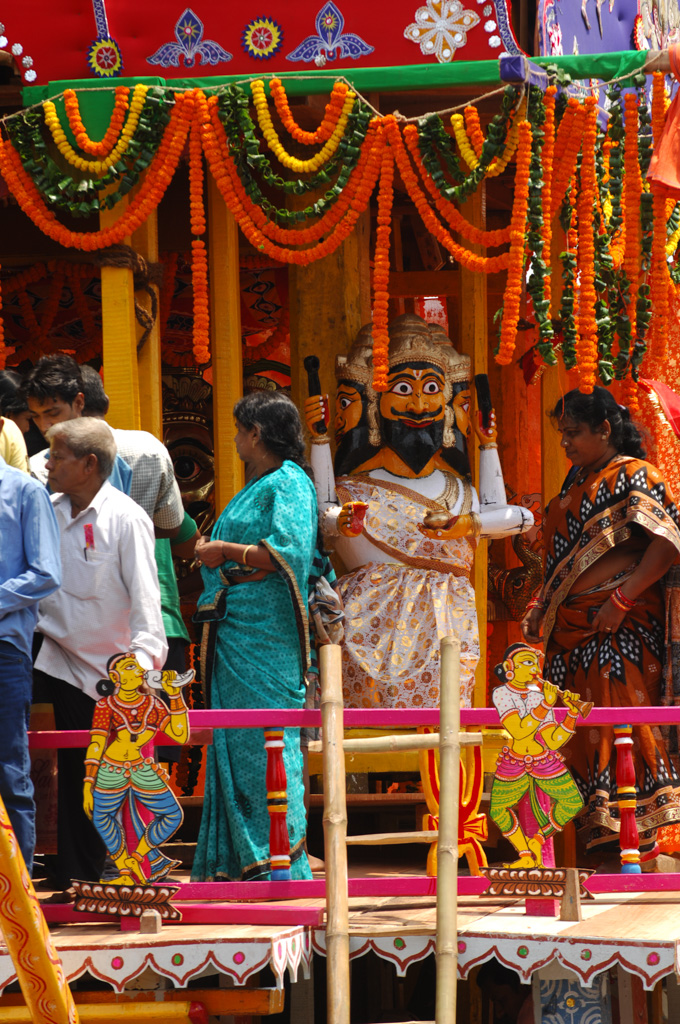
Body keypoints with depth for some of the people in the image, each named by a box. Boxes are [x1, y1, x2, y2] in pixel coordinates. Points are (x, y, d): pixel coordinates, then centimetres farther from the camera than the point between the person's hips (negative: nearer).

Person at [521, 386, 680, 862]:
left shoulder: (634, 477, -7)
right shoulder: (577, 481, 18)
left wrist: (622, 599, -21)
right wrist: (542, 605, 13)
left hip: (620, 627, -8)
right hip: (571, 626, 8)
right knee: (580, 726, 5)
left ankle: (638, 832, -3)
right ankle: (597, 828, 10)